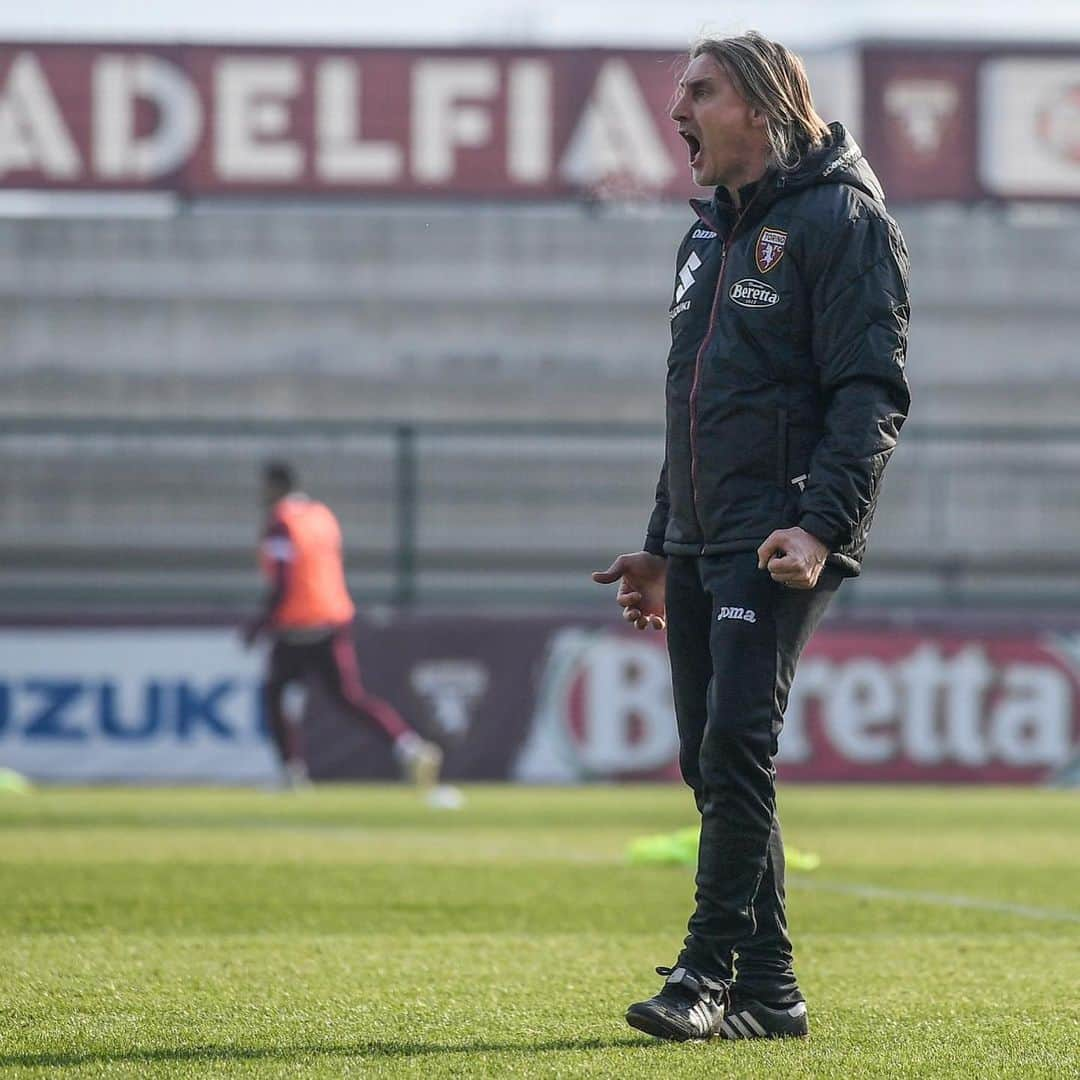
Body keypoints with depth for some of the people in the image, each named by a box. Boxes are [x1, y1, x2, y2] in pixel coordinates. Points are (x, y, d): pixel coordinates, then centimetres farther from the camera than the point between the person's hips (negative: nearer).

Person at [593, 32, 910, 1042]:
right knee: (710, 762, 5)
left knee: (736, 748, -16)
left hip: (781, 544, -8)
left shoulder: (839, 219, -6)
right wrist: (661, 546, 25)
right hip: (700, 544, 8)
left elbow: (870, 392, -14)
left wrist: (821, 525, -24)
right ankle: (766, 987, 9)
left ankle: (709, 974, -14)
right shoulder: (709, 233, 20)